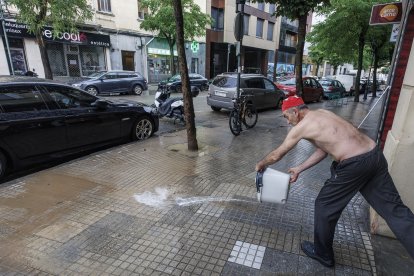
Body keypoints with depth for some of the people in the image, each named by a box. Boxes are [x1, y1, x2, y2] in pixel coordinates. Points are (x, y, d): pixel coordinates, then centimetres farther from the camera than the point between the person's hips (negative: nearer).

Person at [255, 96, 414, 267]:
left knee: (324, 207, 10)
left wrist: (261, 164, 24)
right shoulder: (320, 113, 19)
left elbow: (276, 155, 4)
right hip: (375, 155, 9)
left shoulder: (301, 127, -5)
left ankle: (323, 254, 30)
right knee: (395, 209, 15)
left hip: (354, 165, -8)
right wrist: (299, 169, 27)